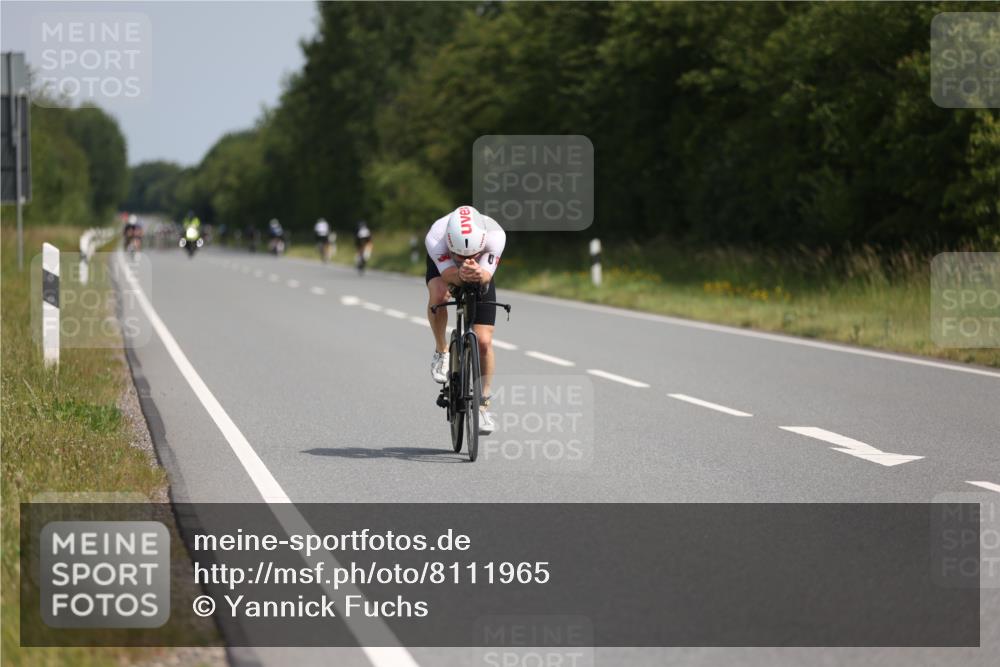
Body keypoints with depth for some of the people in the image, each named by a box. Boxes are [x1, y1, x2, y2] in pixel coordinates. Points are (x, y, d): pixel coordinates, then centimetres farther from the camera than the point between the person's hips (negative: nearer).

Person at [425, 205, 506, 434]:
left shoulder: (495, 235, -39)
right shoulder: (435, 237, -42)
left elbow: (487, 275, -39)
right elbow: (447, 273, -41)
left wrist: (478, 274, -63)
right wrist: (461, 275, -64)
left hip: (481, 276, 1)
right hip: (442, 266, -1)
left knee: (484, 342, -8)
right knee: (438, 296, -36)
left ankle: (483, 405, 9)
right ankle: (441, 352, -9)